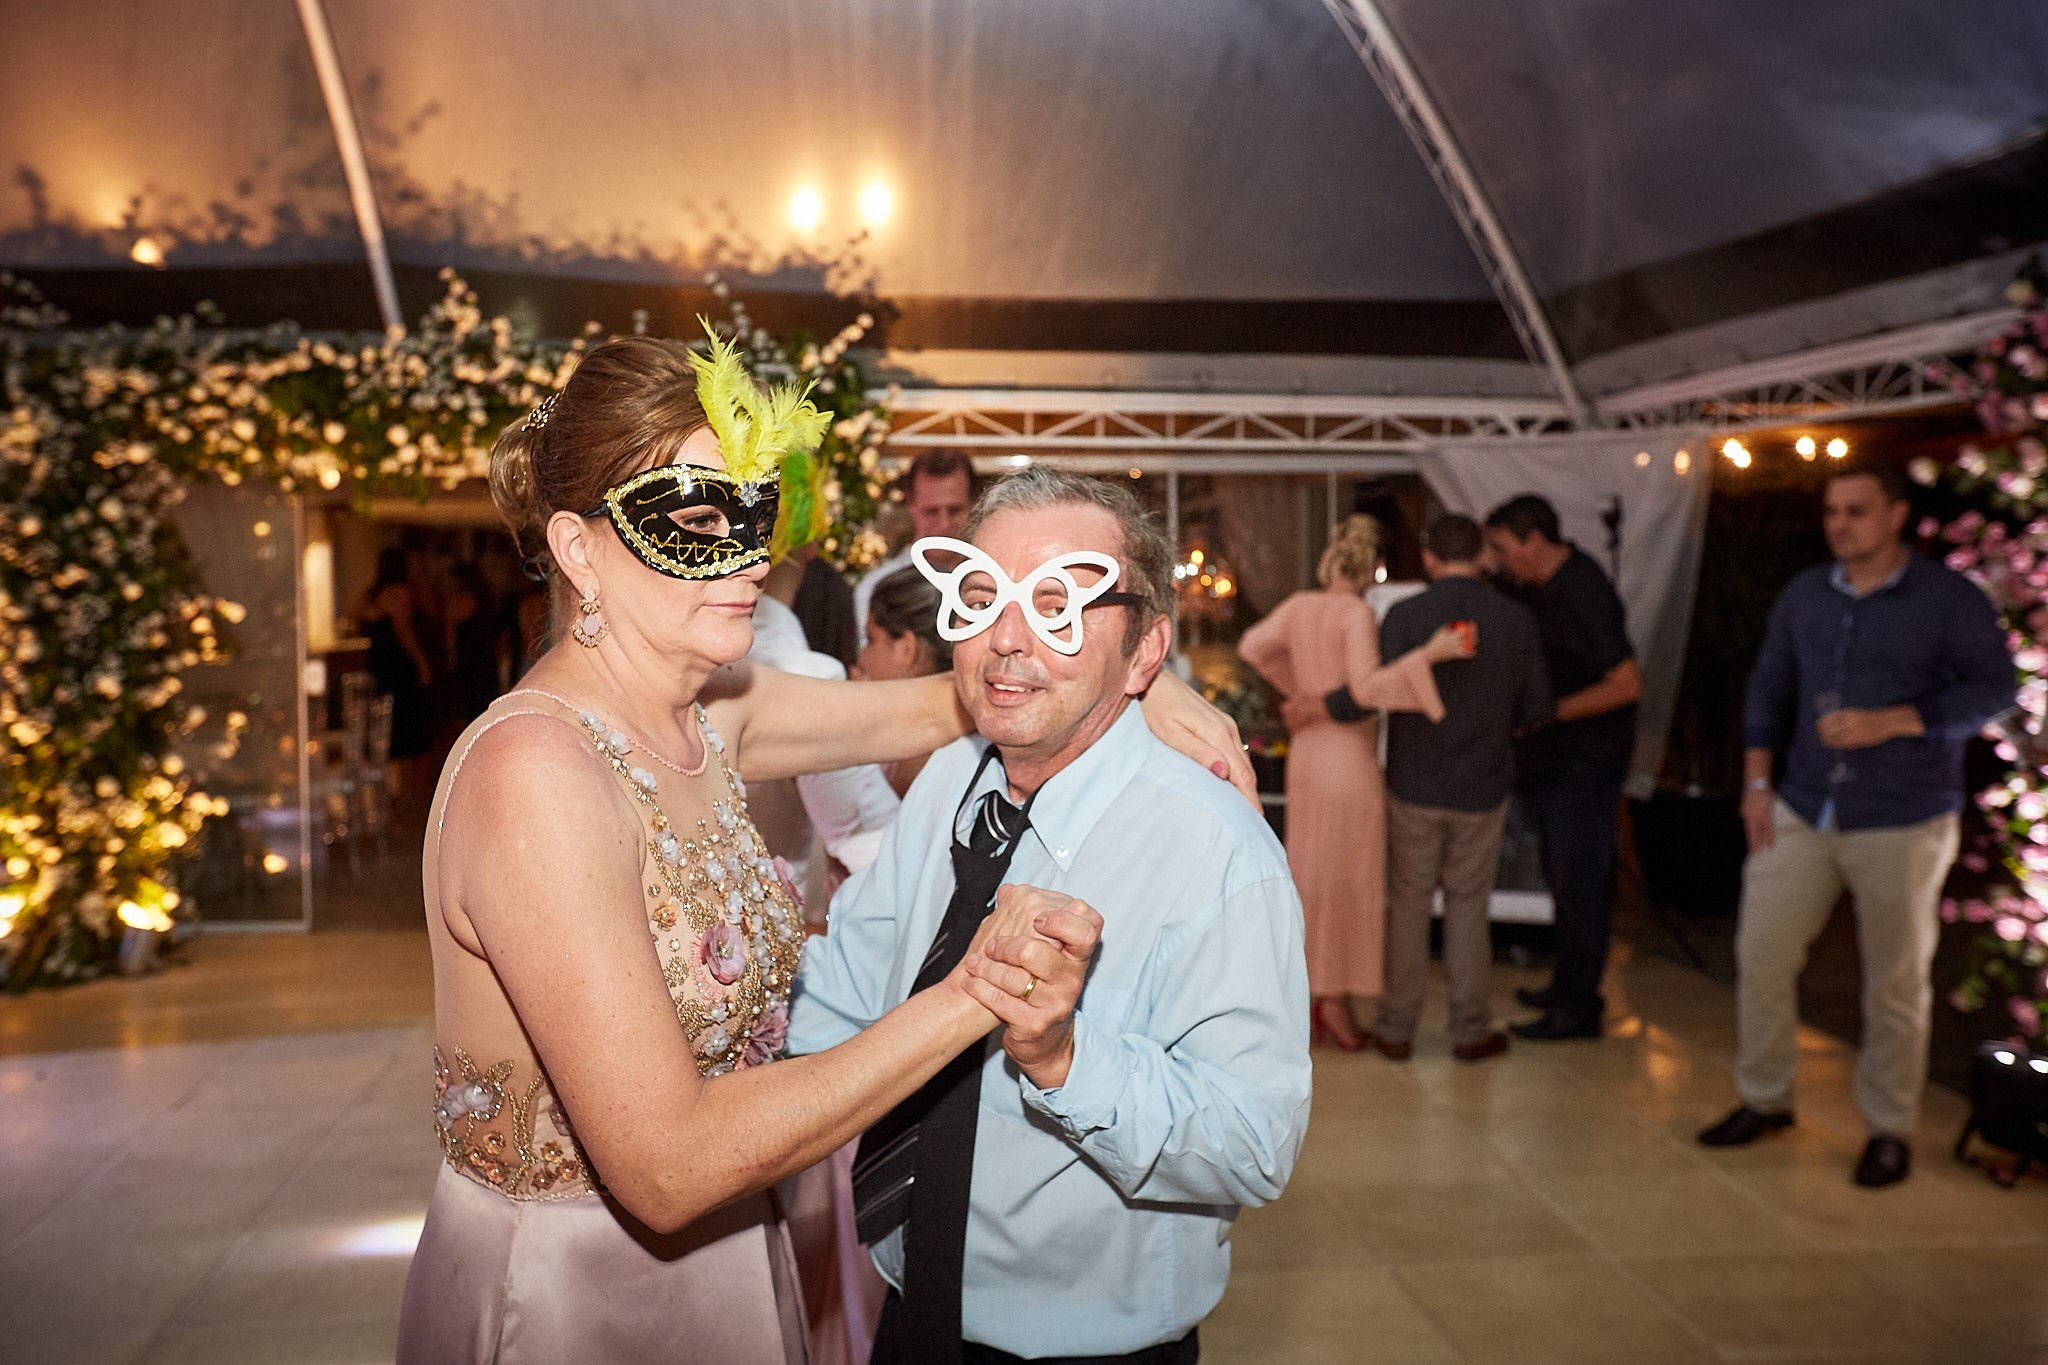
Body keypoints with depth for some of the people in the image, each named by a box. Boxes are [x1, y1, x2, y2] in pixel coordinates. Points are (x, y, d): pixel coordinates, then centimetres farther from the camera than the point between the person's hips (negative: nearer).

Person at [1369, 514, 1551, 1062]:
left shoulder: (1404, 616, -13)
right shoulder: (1517, 621, -5)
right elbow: (1536, 709, 1)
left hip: (1414, 786, -1)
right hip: (1482, 789, 2)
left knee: (1407, 905, 10)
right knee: (1468, 908, 13)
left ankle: (1397, 1028, 18)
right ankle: (1471, 1030, 19)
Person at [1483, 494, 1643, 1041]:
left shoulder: (1585, 595, -20)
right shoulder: (1532, 586, 6)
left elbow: (1627, 684, -22)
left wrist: (1551, 712, -21)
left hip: (1585, 760, -9)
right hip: (1548, 757, 9)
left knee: (1577, 879, -2)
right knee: (1561, 877, 17)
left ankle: (1578, 1007, 7)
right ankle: (1567, 984, 30)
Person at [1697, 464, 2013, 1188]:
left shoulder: (1951, 599, -6)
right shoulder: (1804, 595, 8)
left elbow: (1992, 688, -10)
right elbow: (1769, 688, 12)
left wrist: (1889, 722, -21)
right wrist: (1757, 782, 5)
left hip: (1902, 823, -4)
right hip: (1803, 811, 4)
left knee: (1896, 981, 5)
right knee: (1760, 955, 4)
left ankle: (1889, 1128, 20)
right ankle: (1764, 1099, 22)